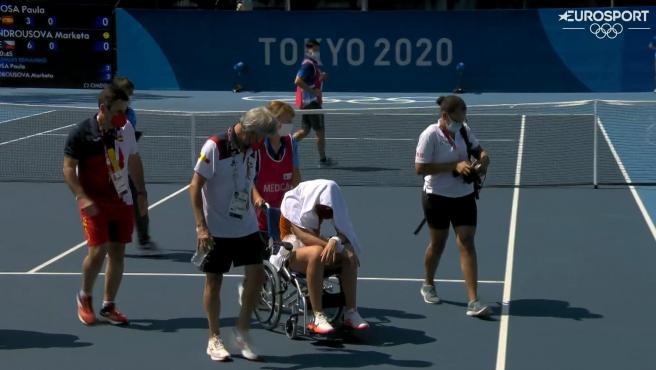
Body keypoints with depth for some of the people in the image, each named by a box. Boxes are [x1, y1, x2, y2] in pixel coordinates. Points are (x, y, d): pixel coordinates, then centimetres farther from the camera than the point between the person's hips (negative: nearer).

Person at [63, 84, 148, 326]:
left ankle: (109, 306, 18)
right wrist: (83, 198, -21)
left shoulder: (126, 128, 2)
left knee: (118, 254, 5)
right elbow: (68, 168, -11)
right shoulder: (81, 133, -13)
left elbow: (134, 161, 15)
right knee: (97, 251, -13)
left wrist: (141, 192, 13)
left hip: (122, 201, 5)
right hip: (95, 204, -5)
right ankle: (85, 297, 14)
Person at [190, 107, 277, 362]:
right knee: (214, 281, 4)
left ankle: (242, 331, 16)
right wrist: (201, 226, -20)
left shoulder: (250, 150, 4)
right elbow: (195, 186, -15)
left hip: (246, 227, 6)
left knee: (256, 274, -1)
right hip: (216, 230, -6)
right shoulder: (214, 147, -15)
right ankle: (214, 339, 17)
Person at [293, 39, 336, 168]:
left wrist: (321, 78, 6)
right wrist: (313, 91, -24)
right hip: (311, 102, -10)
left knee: (305, 131, 12)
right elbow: (298, 81, -25)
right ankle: (323, 160, 7)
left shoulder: (313, 65, 15)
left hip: (307, 102, 10)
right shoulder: (308, 65, -16)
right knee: (320, 131, -1)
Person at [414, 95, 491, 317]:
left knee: (467, 244, -5)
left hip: (464, 196, 4)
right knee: (438, 243, 12)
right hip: (438, 198, -4)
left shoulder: (464, 130, -1)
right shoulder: (431, 135, -17)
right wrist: (455, 166, -25)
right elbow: (420, 168, -21)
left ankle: (473, 301, -8)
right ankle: (428, 285, 40)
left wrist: (483, 157, -8)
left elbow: (477, 149, 17)